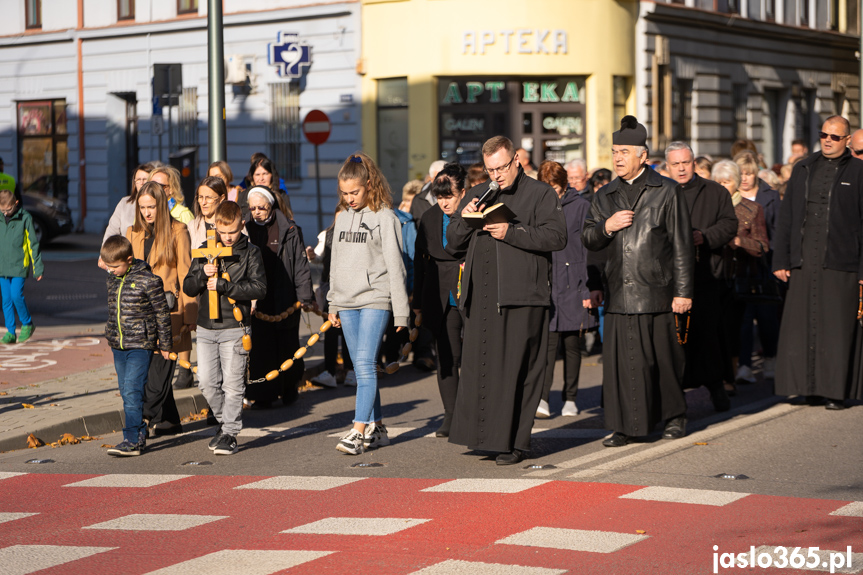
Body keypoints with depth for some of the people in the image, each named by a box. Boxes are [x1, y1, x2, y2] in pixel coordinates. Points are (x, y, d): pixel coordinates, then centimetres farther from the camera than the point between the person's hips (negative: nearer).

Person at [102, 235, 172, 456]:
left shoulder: (148, 280, -12)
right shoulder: (112, 279, 8)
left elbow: (162, 313, -6)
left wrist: (164, 345, -1)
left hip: (140, 346, -7)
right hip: (118, 345, 7)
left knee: (132, 391, -14)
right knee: (126, 392, 10)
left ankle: (132, 440, -12)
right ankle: (140, 434, 20)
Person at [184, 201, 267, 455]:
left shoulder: (250, 252, -1)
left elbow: (259, 288, -11)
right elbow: (188, 288, 8)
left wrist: (223, 286, -17)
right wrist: (203, 274, -13)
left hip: (235, 328, -4)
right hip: (206, 327, 4)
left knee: (232, 383, -4)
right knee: (207, 381, 3)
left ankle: (230, 433, 5)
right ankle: (224, 421, 25)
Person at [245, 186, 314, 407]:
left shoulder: (289, 230, 0)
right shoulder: (247, 229, 7)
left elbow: (301, 265, -1)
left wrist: (306, 297, -6)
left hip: (286, 300, -2)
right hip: (258, 302, 2)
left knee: (288, 346, 7)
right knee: (260, 349, -1)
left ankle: (289, 389, 25)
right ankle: (263, 395, 7)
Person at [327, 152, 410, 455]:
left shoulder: (384, 217, -5)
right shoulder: (342, 218, 13)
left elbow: (394, 265, -6)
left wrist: (400, 311, -7)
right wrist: (333, 305, 18)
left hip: (375, 299, -6)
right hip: (347, 302, 6)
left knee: (365, 362, -15)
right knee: (362, 368, 7)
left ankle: (358, 431, -17)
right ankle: (376, 428, 14)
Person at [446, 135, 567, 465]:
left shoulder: (540, 194, 4)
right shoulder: (479, 195, 20)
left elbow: (557, 236, -10)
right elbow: (452, 242, 20)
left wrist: (511, 232, -15)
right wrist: (464, 219, -1)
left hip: (521, 297, -5)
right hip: (480, 298, 5)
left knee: (515, 369, -4)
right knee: (478, 367, 4)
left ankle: (515, 442, 2)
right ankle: (483, 435, 13)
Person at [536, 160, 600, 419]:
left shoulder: (582, 206, 2)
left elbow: (592, 249, 1)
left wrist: (594, 286, -5)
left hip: (575, 286, -1)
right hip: (547, 286, 1)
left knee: (572, 343, 6)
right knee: (548, 341, -10)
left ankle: (570, 399, 16)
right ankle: (542, 398, -14)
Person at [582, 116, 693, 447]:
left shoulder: (667, 192, 2)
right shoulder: (605, 196, 15)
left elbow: (682, 246, -1)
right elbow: (588, 240, 16)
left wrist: (683, 291, -6)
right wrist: (605, 226, -6)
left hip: (657, 294, -3)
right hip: (619, 293, 3)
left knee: (664, 360, 5)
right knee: (620, 360, -2)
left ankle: (674, 417, 22)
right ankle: (624, 425, 5)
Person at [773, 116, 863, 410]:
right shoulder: (803, 169, 14)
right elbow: (786, 217, 15)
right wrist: (781, 259, 8)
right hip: (803, 263, 4)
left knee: (838, 328, -2)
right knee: (803, 326, 2)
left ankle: (837, 391, 6)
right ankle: (812, 387, 11)